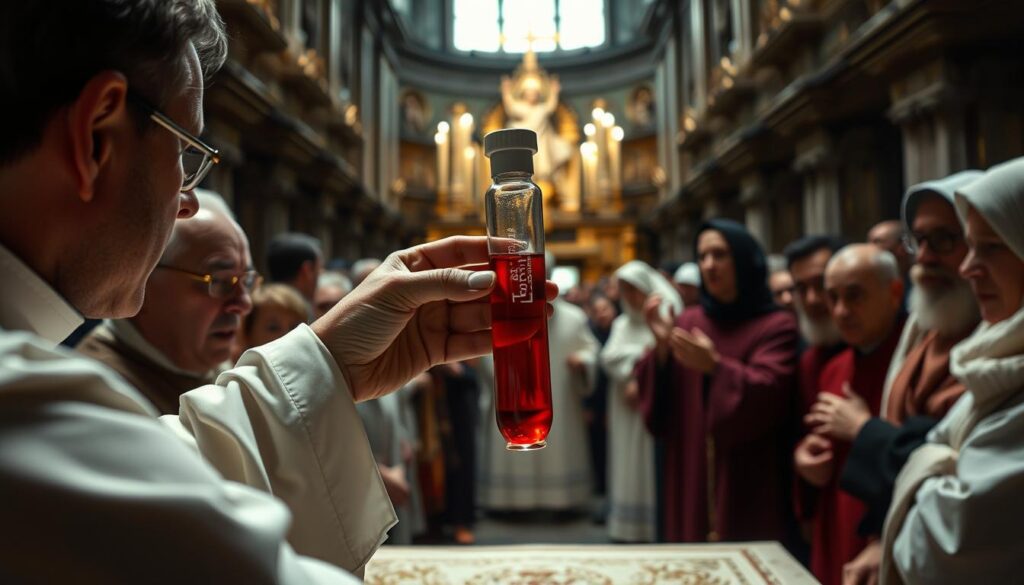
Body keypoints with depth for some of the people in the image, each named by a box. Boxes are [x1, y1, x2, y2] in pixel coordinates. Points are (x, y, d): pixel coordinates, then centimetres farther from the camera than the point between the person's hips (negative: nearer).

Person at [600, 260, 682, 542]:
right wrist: (639, 354, -10)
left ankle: (653, 527, 1)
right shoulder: (622, 323, 15)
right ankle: (627, 526, 14)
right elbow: (609, 357, 1)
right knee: (626, 466, 7)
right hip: (625, 410, 6)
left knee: (649, 466, -5)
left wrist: (639, 382, -14)